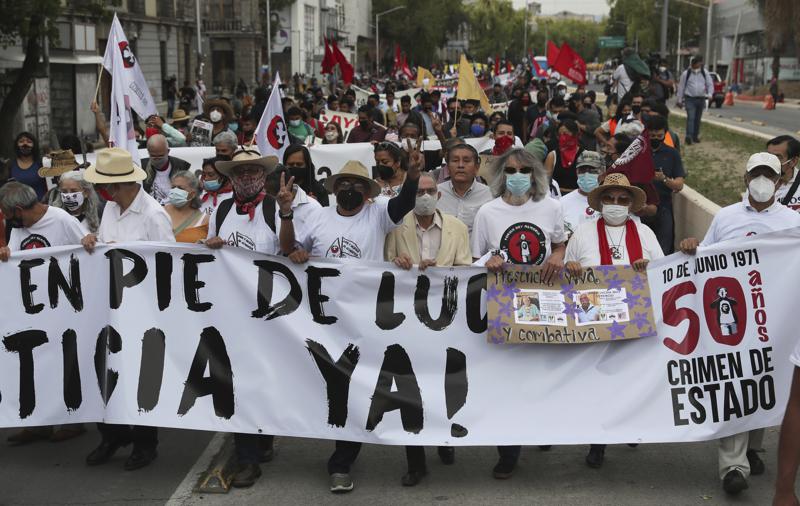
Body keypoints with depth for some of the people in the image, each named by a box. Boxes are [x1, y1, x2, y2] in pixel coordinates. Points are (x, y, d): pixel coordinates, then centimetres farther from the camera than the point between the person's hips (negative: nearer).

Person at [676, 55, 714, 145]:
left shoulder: (705, 73, 8)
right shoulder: (686, 73, 0)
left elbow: (710, 84, 11)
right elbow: (681, 86, 4)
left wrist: (709, 94, -8)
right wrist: (679, 100, 3)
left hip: (701, 99, 4)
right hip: (690, 99, -4)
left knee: (697, 118, 12)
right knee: (690, 117, -16)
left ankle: (695, 136, 21)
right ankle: (688, 136, -21)